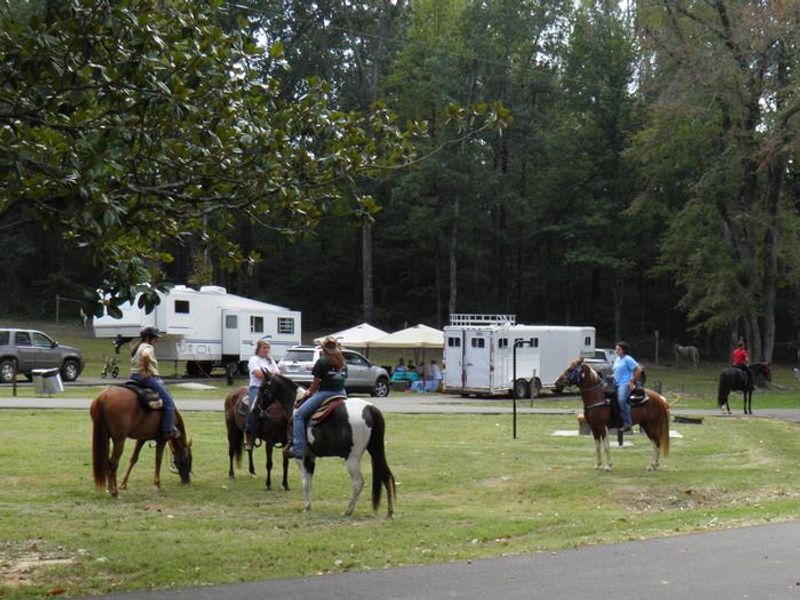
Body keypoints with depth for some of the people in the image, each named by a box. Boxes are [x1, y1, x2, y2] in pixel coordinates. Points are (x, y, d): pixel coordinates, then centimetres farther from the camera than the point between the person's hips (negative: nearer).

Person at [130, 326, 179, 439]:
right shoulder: (148, 347, -14)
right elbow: (145, 355, -36)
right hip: (148, 378, -10)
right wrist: (146, 370, -25)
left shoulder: (137, 347, 17)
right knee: (169, 402, -5)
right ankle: (168, 431, -9)